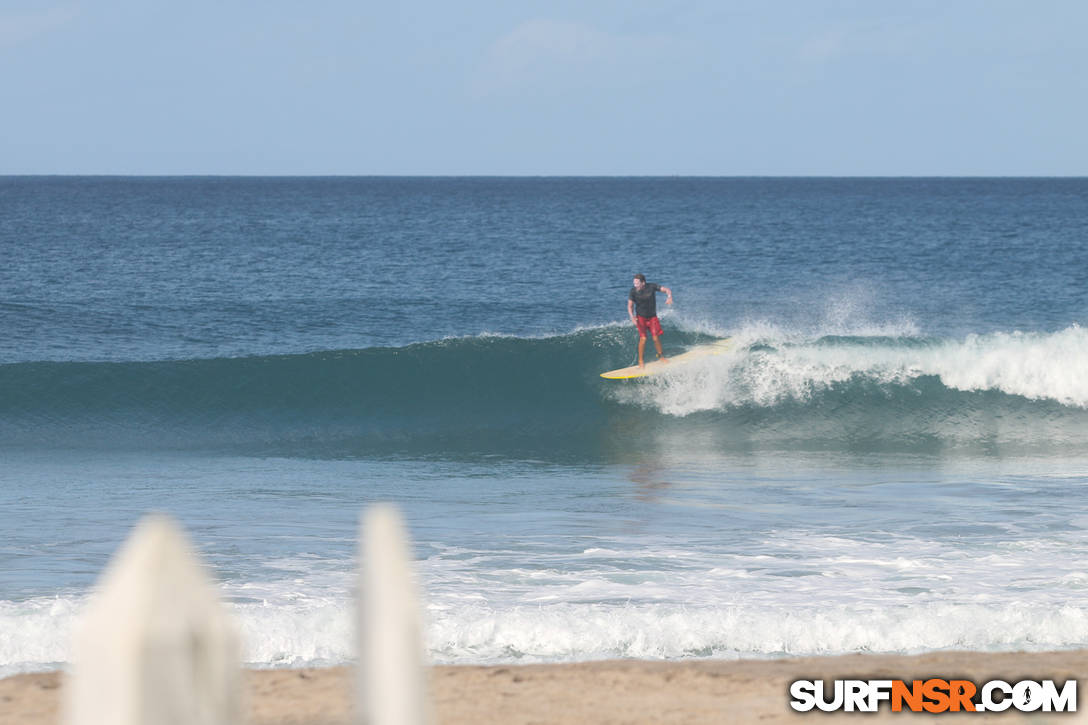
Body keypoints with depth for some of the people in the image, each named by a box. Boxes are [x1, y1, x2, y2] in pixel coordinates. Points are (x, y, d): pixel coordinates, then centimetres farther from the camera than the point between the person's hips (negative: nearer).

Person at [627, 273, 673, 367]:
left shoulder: (651, 286, -15)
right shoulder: (634, 291, -15)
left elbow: (667, 290, -12)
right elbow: (630, 306, -9)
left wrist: (669, 297, -34)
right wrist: (632, 317, -27)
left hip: (652, 317, 1)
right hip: (641, 317, -1)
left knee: (656, 338, -3)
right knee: (643, 338, -14)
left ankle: (660, 356, 23)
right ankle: (640, 361, -1)